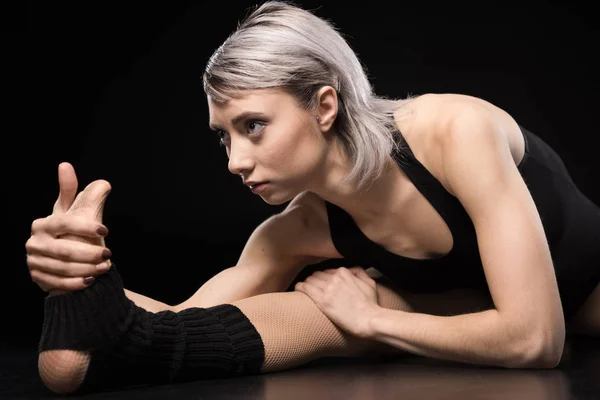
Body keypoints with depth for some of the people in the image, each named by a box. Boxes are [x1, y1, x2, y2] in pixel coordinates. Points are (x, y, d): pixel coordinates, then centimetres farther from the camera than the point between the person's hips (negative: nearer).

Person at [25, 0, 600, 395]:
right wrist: (81, 275, -35)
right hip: (478, 304, 1)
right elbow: (183, 323, -18)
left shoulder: (456, 131, -33)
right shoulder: (302, 231, -18)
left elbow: (533, 338, -35)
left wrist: (371, 320, -26)